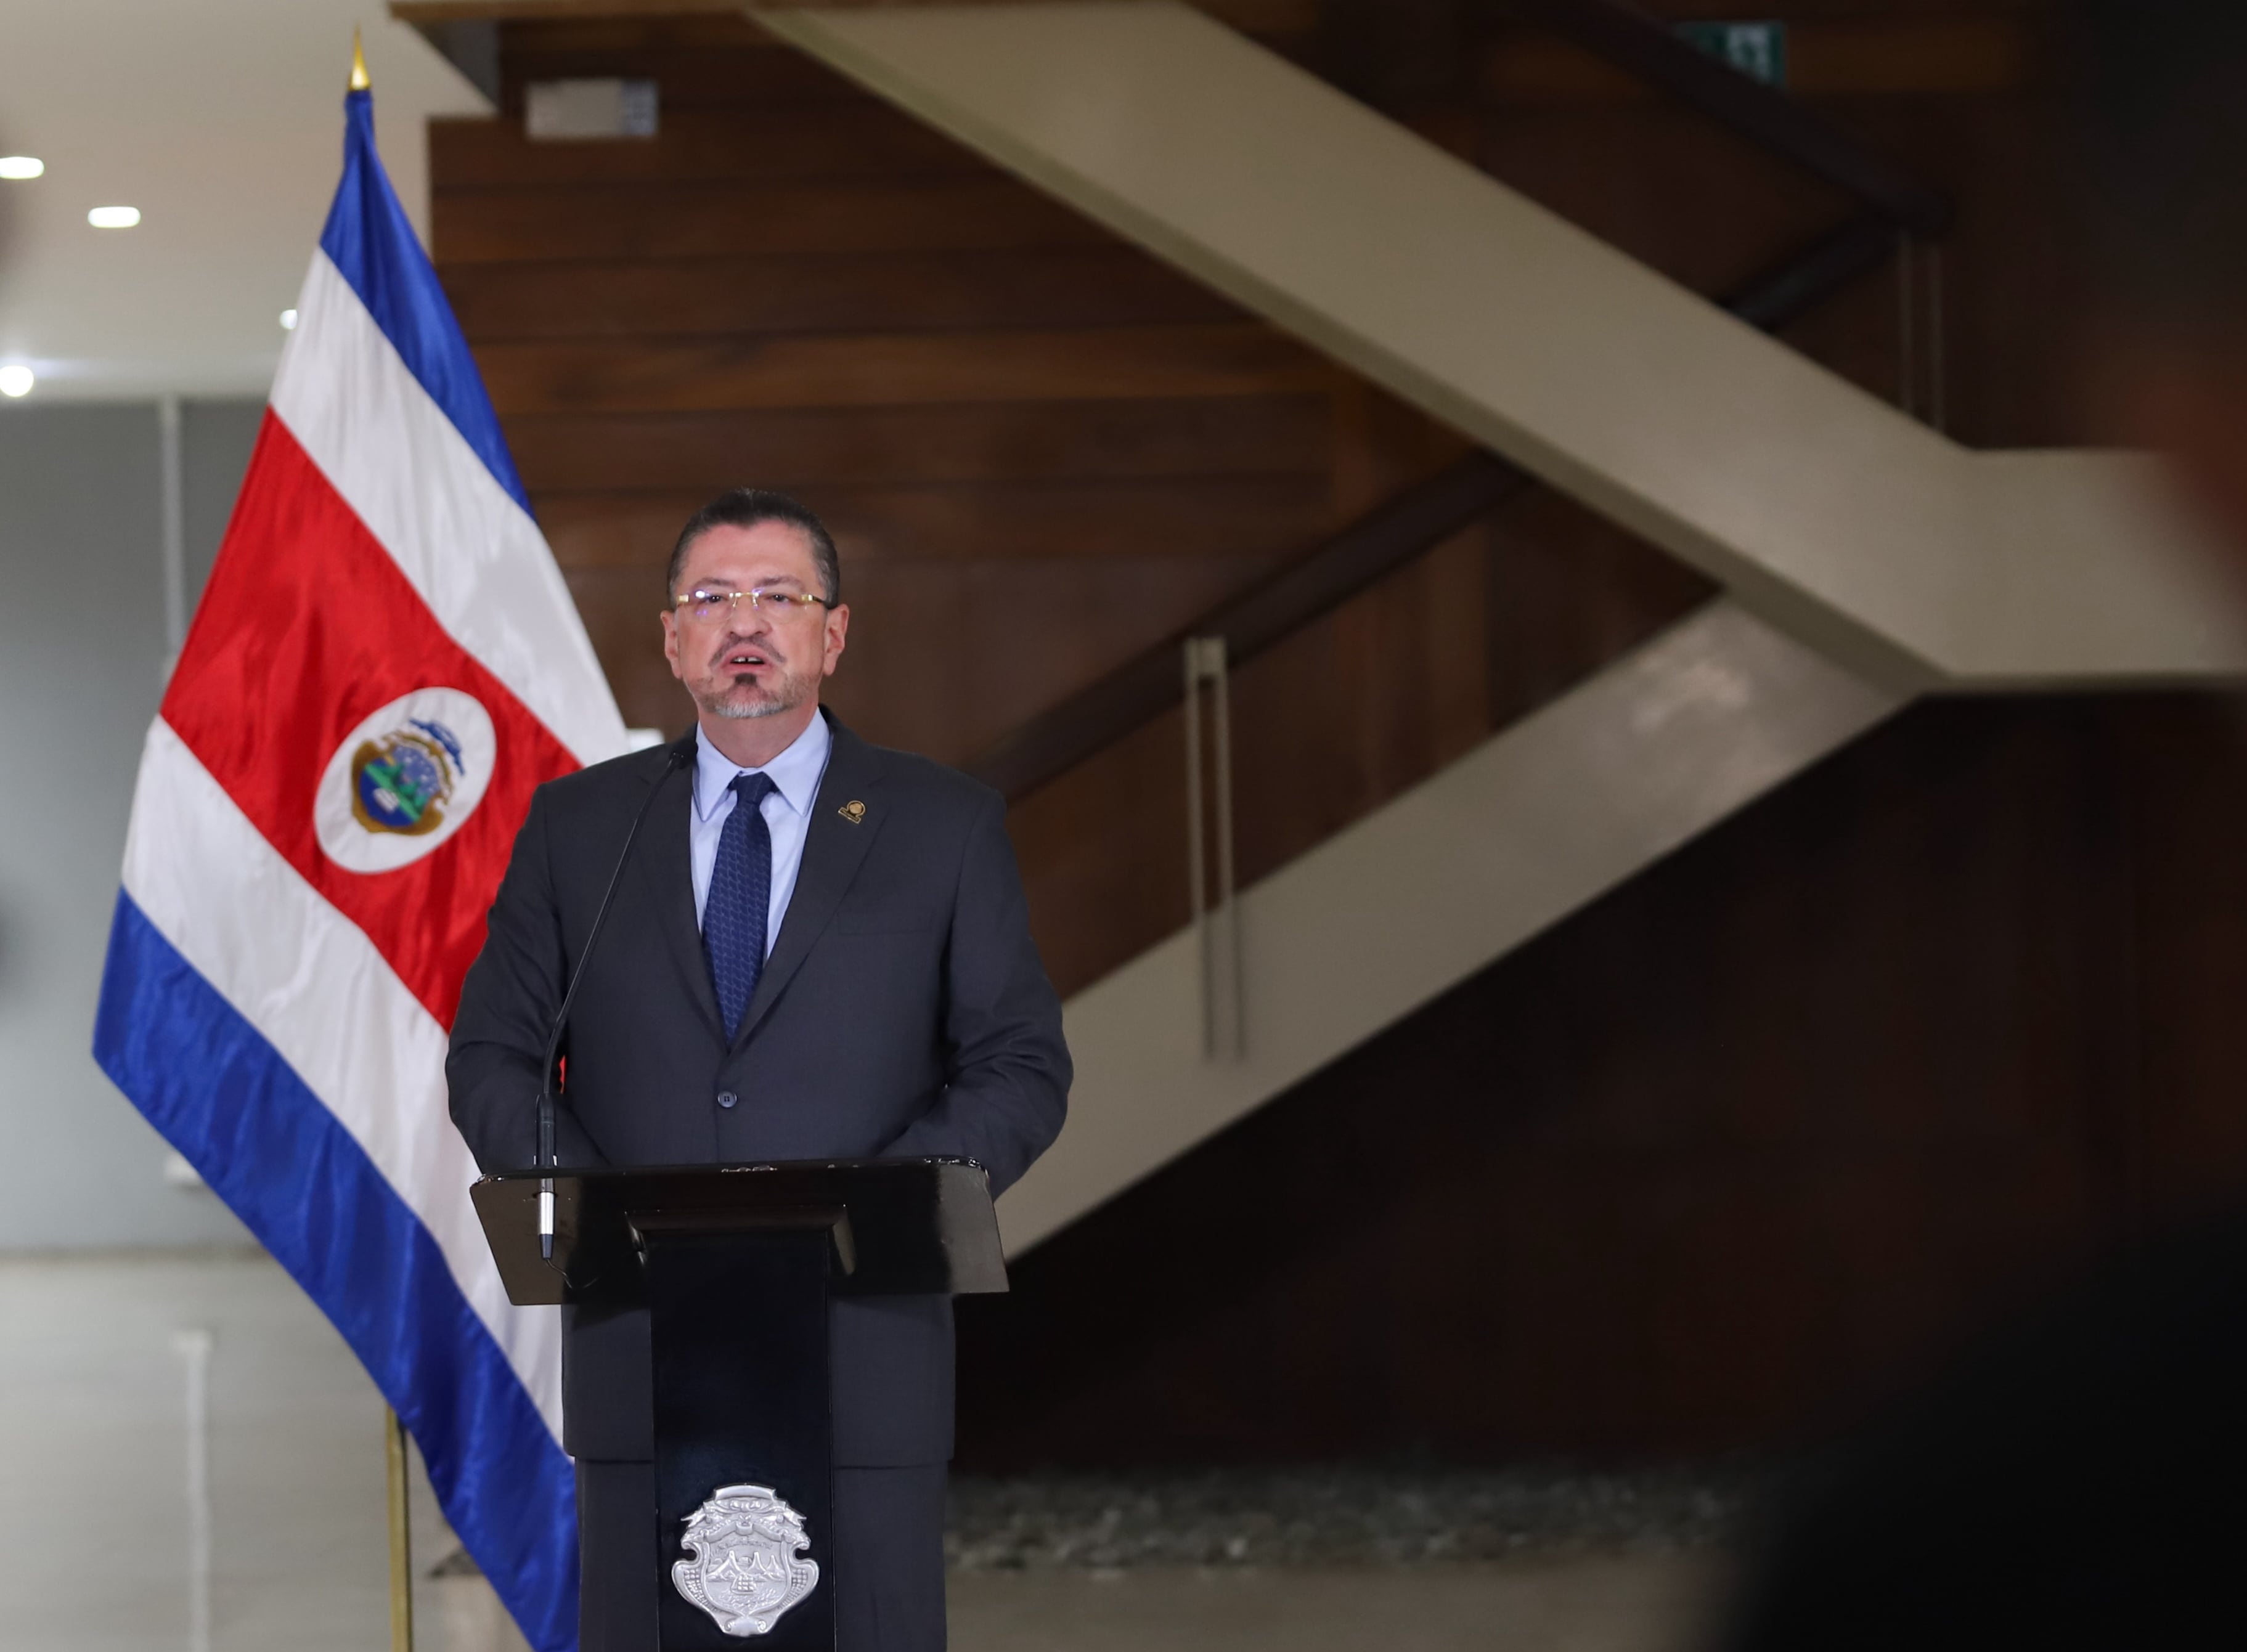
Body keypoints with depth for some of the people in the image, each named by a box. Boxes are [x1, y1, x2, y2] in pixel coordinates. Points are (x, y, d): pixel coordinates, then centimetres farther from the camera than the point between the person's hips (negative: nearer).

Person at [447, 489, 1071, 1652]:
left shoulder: (947, 827, 7)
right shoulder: (576, 826, 11)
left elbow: (1022, 1068, 4)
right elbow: (490, 1056, 10)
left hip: (864, 1352, -1)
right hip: (641, 1354, 1)